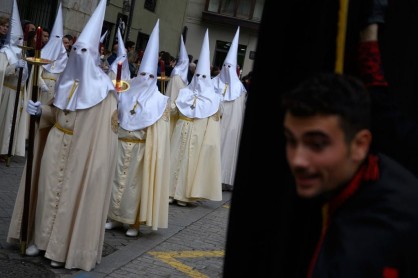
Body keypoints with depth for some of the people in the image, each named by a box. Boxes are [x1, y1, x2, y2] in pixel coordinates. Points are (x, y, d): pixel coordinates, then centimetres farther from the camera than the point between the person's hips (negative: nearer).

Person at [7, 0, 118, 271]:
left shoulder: (102, 88, -12)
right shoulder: (67, 79, 8)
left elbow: (104, 130, -13)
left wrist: (95, 159, -18)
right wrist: (41, 111, 0)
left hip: (83, 150, -6)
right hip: (56, 146, 6)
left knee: (74, 193, 0)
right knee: (49, 188, 10)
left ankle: (67, 247, 11)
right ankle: (43, 238, 23)